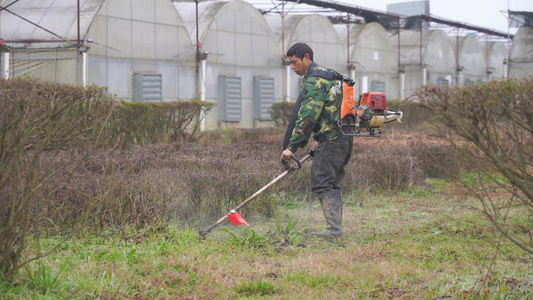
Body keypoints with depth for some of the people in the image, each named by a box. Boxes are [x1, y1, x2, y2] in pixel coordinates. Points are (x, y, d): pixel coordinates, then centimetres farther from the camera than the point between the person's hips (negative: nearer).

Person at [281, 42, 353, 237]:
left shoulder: (313, 80, -12)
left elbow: (307, 117, -18)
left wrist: (292, 146, -17)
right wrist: (317, 139, 24)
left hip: (331, 139, -10)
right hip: (344, 137, 10)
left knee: (322, 183, -9)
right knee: (331, 184, 13)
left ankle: (333, 228, -14)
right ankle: (335, 226, 12)